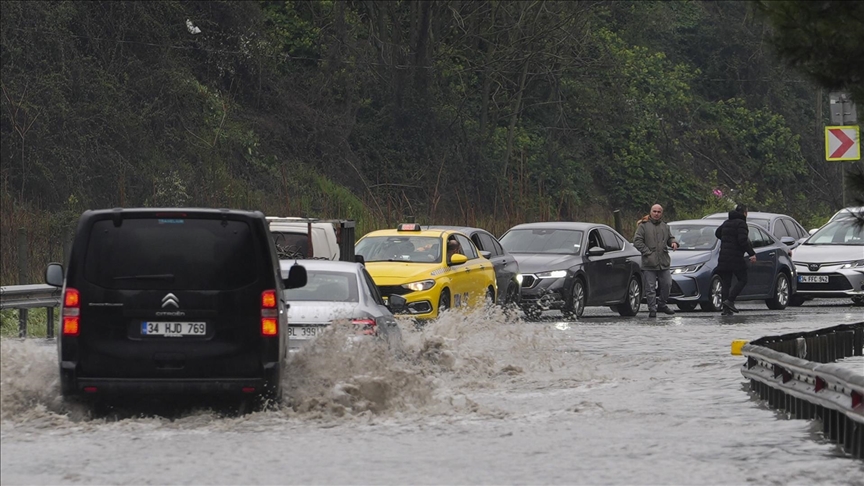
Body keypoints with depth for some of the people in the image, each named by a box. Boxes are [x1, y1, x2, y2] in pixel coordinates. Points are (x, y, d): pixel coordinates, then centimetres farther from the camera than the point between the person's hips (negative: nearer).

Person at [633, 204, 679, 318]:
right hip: (649, 264, -5)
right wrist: (647, 252, -14)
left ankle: (662, 305, 25)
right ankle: (652, 309, 3)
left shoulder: (665, 227, 15)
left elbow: (670, 238, 25)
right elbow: (637, 241, -6)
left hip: (664, 263, 5)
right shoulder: (643, 226, -1)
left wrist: (673, 242, 0)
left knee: (667, 284, 7)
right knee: (650, 288, -3)